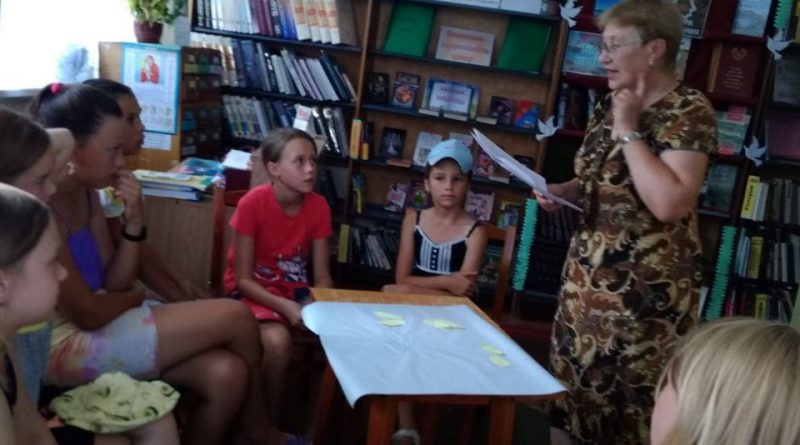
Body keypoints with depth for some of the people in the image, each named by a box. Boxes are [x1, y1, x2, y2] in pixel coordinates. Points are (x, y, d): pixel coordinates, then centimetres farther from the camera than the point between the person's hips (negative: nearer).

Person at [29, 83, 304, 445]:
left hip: (96, 331, 8)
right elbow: (88, 313, -20)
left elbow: (114, 284, 7)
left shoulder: (85, 193, 7)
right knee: (236, 318, -9)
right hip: (68, 345, -8)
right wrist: (138, 297, 0)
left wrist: (133, 221, -7)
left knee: (226, 374, -11)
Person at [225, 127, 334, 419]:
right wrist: (285, 306, -29)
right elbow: (242, 278, -16)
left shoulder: (319, 206, -7)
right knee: (278, 340, -33)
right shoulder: (252, 203, -20)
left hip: (295, 288, 4)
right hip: (253, 290, -4)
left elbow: (322, 277, -2)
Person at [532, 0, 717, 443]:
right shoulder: (610, 105, 9)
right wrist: (564, 191, 1)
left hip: (644, 288, -7)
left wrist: (628, 130, -20)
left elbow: (668, 203, -27)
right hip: (588, 274, 8)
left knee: (626, 407, 3)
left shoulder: (689, 111, -14)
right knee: (574, 394, 13)